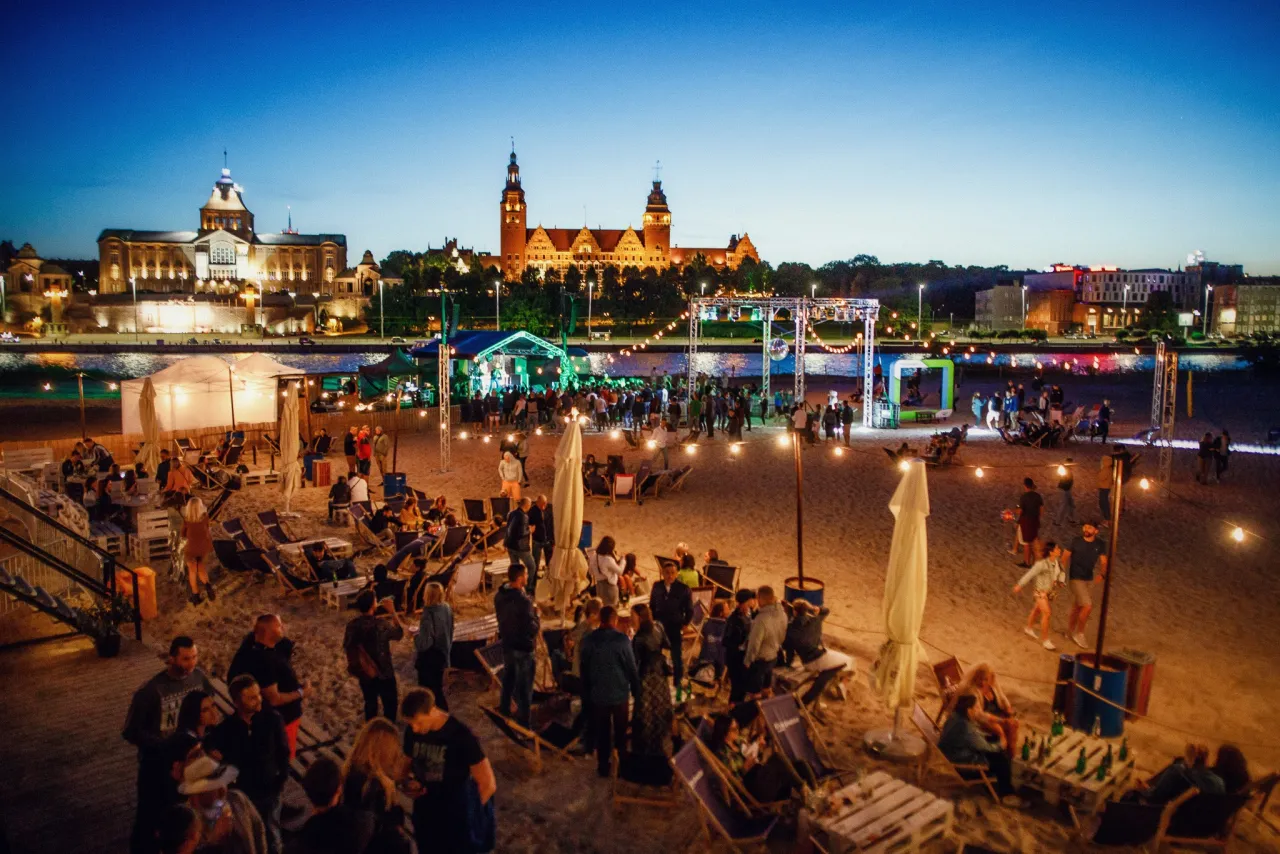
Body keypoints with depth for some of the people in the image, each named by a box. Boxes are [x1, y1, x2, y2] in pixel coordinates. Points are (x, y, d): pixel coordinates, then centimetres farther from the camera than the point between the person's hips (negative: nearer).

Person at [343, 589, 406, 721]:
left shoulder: (352, 625, -13)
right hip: (384, 673, -5)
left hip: (364, 673, 5)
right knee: (390, 704, 16)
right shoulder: (382, 624, -27)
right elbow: (399, 633, -8)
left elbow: (346, 647, -1)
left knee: (370, 703, 24)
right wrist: (392, 611, -6)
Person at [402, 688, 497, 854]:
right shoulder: (412, 731, -8)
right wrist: (410, 783, -10)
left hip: (457, 822, -5)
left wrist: (467, 811, -4)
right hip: (425, 817, 5)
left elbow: (488, 785, -17)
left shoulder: (462, 736, -23)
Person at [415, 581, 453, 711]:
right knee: (438, 688, 24)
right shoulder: (447, 608, -6)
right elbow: (450, 632, 6)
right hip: (442, 655, 7)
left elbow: (423, 644, -26)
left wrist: (414, 634, -7)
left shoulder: (428, 616, -29)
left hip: (428, 659, -7)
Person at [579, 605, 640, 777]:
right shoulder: (622, 639, -16)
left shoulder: (588, 640, -5)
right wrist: (636, 692, 0)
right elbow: (632, 668, -11)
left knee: (602, 731, 13)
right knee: (620, 730, 15)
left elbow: (584, 668, 3)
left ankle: (603, 766, 19)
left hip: (598, 694, 2)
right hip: (620, 693, -2)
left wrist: (586, 691, 14)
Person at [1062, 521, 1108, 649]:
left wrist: (1102, 574, -13)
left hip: (1089, 580, 5)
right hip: (1076, 579, -4)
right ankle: (1079, 633, 2)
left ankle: (1070, 632, 35)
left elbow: (1103, 562, 3)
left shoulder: (1100, 545, -1)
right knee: (1088, 606, -15)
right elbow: (1064, 558, -5)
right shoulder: (1076, 541, -10)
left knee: (1077, 608, 16)